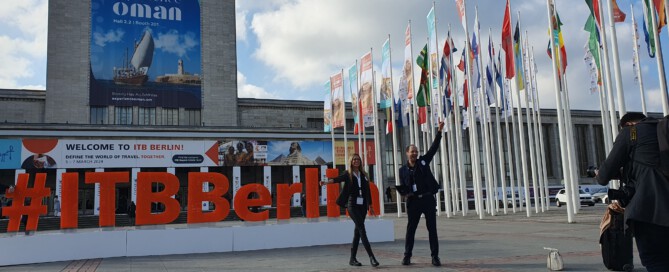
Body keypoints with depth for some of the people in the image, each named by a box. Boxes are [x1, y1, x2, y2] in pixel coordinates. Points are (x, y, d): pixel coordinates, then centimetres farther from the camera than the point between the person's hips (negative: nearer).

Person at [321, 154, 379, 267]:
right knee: (362, 230, -13)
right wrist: (327, 181, -39)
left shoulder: (363, 175, 15)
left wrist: (370, 205, 16)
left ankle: (352, 258, 12)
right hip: (352, 205, -5)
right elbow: (338, 178, -18)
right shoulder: (348, 174, 1)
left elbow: (368, 190, 17)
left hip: (362, 205, 5)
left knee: (357, 231, 6)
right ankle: (371, 257, -14)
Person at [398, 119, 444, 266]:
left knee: (432, 229, 2)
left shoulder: (423, 161, 6)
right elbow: (403, 187, 9)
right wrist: (404, 193, -14)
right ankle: (407, 256, 14)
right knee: (410, 229, 4)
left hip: (428, 199, 0)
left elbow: (433, 148, 1)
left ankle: (435, 257, 8)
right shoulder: (403, 170, 6)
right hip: (413, 201, 0)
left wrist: (439, 131, -5)